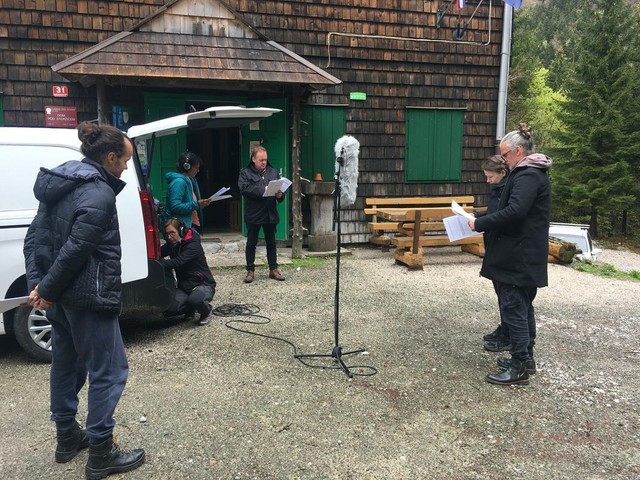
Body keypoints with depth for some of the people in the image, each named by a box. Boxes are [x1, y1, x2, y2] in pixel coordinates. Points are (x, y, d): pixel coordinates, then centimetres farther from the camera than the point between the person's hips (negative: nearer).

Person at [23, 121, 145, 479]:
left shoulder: (61, 184, 11)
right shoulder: (100, 194, -18)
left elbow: (35, 236, 10)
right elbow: (76, 248, -22)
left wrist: (37, 282, 3)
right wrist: (47, 290, -11)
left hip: (62, 295, 10)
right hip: (88, 296, -10)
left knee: (67, 363, 20)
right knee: (109, 371, 1)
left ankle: (68, 437, 36)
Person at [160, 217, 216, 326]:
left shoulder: (193, 244, -19)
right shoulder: (171, 244, 5)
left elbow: (178, 262, -31)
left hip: (203, 284, -6)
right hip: (184, 286, 6)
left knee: (195, 299, -39)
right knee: (169, 310, -17)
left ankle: (206, 312, -2)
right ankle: (190, 309, 16)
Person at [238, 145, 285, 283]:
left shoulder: (273, 172, 11)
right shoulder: (245, 172, -2)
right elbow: (244, 188, -17)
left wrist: (280, 195, -13)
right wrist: (263, 190, -23)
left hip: (270, 214, 4)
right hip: (253, 215, -3)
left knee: (271, 243, 11)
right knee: (251, 244, 6)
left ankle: (273, 269, 20)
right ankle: (250, 270, 15)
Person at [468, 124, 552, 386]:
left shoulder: (526, 176, -17)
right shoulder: (534, 173, 16)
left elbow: (513, 212, -28)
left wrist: (480, 223, -18)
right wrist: (485, 222, 11)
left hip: (518, 257, -11)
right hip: (527, 255, 11)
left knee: (513, 308, -6)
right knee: (523, 307, 17)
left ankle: (519, 368, 1)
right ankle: (525, 358, 28)